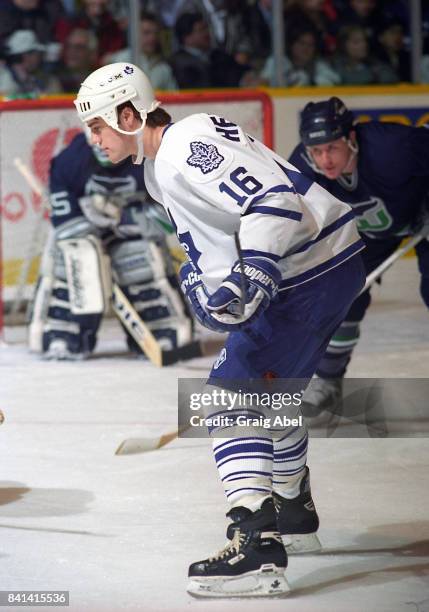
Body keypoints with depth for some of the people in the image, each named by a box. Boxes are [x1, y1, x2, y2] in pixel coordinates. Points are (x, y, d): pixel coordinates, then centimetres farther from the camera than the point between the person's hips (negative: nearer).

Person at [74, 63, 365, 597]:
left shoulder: (188, 147, -19)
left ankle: (257, 546, -26)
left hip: (317, 267, -11)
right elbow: (208, 240, 22)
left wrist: (255, 272, -38)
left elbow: (275, 200, -29)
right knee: (264, 390, 27)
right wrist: (206, 284, 4)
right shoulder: (159, 167, 16)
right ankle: (294, 515, 46)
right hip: (295, 274, 11)